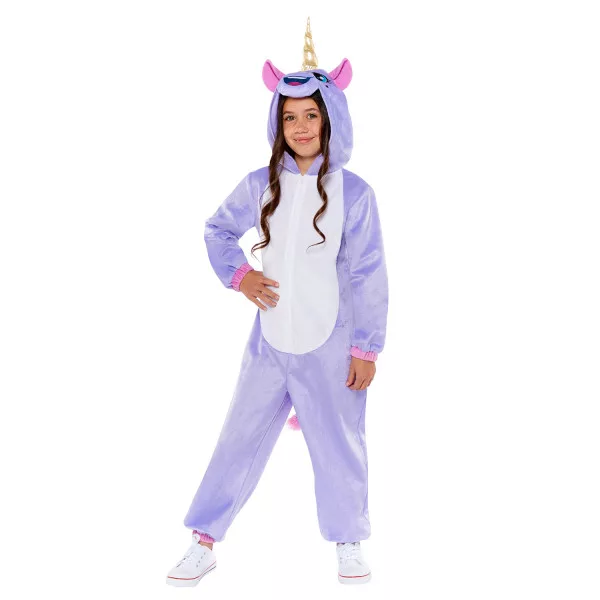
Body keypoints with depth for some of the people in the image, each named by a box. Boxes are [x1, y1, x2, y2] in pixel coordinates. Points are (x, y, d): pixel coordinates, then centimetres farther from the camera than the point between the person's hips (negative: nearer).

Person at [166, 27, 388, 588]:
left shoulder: (354, 192, -8)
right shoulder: (261, 184, 0)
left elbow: (368, 276, -5)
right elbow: (217, 230, 14)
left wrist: (366, 348, -5)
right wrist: (238, 274, -3)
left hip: (331, 347, -2)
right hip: (270, 341, 2)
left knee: (338, 445, 10)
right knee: (239, 440, 9)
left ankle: (348, 544, 31)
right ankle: (203, 543, 22)